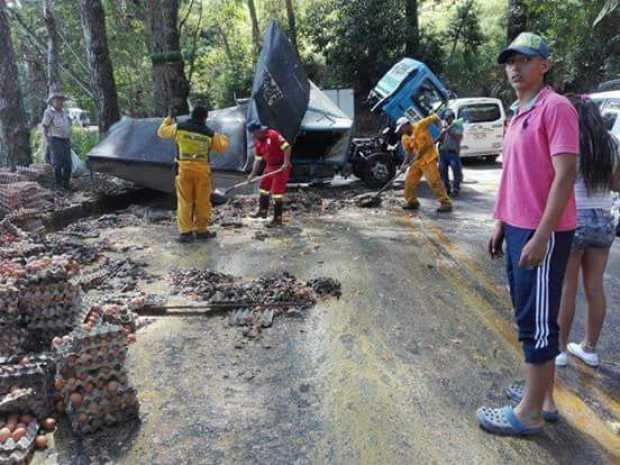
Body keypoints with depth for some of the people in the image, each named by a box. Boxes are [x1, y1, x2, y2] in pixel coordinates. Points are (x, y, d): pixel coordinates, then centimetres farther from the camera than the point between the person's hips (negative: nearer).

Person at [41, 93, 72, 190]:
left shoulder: (64, 113, 16)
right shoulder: (49, 112, -2)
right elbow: (44, 128, -5)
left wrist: (69, 140, 14)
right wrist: (48, 141, -14)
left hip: (66, 141, 6)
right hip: (55, 141, -6)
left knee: (68, 163, 3)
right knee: (58, 164, -6)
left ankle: (66, 183, 12)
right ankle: (58, 184, 0)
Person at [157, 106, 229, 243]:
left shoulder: (179, 127, 1)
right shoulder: (210, 134, -1)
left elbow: (162, 132, 15)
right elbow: (222, 147, 8)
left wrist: (167, 121, 34)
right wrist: (223, 138, 29)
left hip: (184, 168, 1)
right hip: (202, 169, -1)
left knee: (184, 201, 4)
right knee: (202, 201, 10)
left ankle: (185, 232, 2)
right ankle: (201, 230, 17)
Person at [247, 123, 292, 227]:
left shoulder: (273, 135, -19)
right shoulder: (258, 142, 7)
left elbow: (286, 147, -23)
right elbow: (258, 159, 12)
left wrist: (286, 162, -27)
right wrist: (253, 174, 8)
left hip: (281, 167, -9)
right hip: (269, 167, 9)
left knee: (277, 193, -7)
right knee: (263, 188, 17)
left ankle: (278, 219, 2)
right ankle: (263, 211, 36)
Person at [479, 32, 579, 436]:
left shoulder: (556, 107, -12)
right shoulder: (519, 114, 16)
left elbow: (565, 175, -19)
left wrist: (540, 237, -23)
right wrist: (501, 225, 19)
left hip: (541, 234, -9)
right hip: (518, 229, 9)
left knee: (537, 321, -1)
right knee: (529, 316, 16)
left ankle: (530, 413, 11)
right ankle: (543, 396, 29)